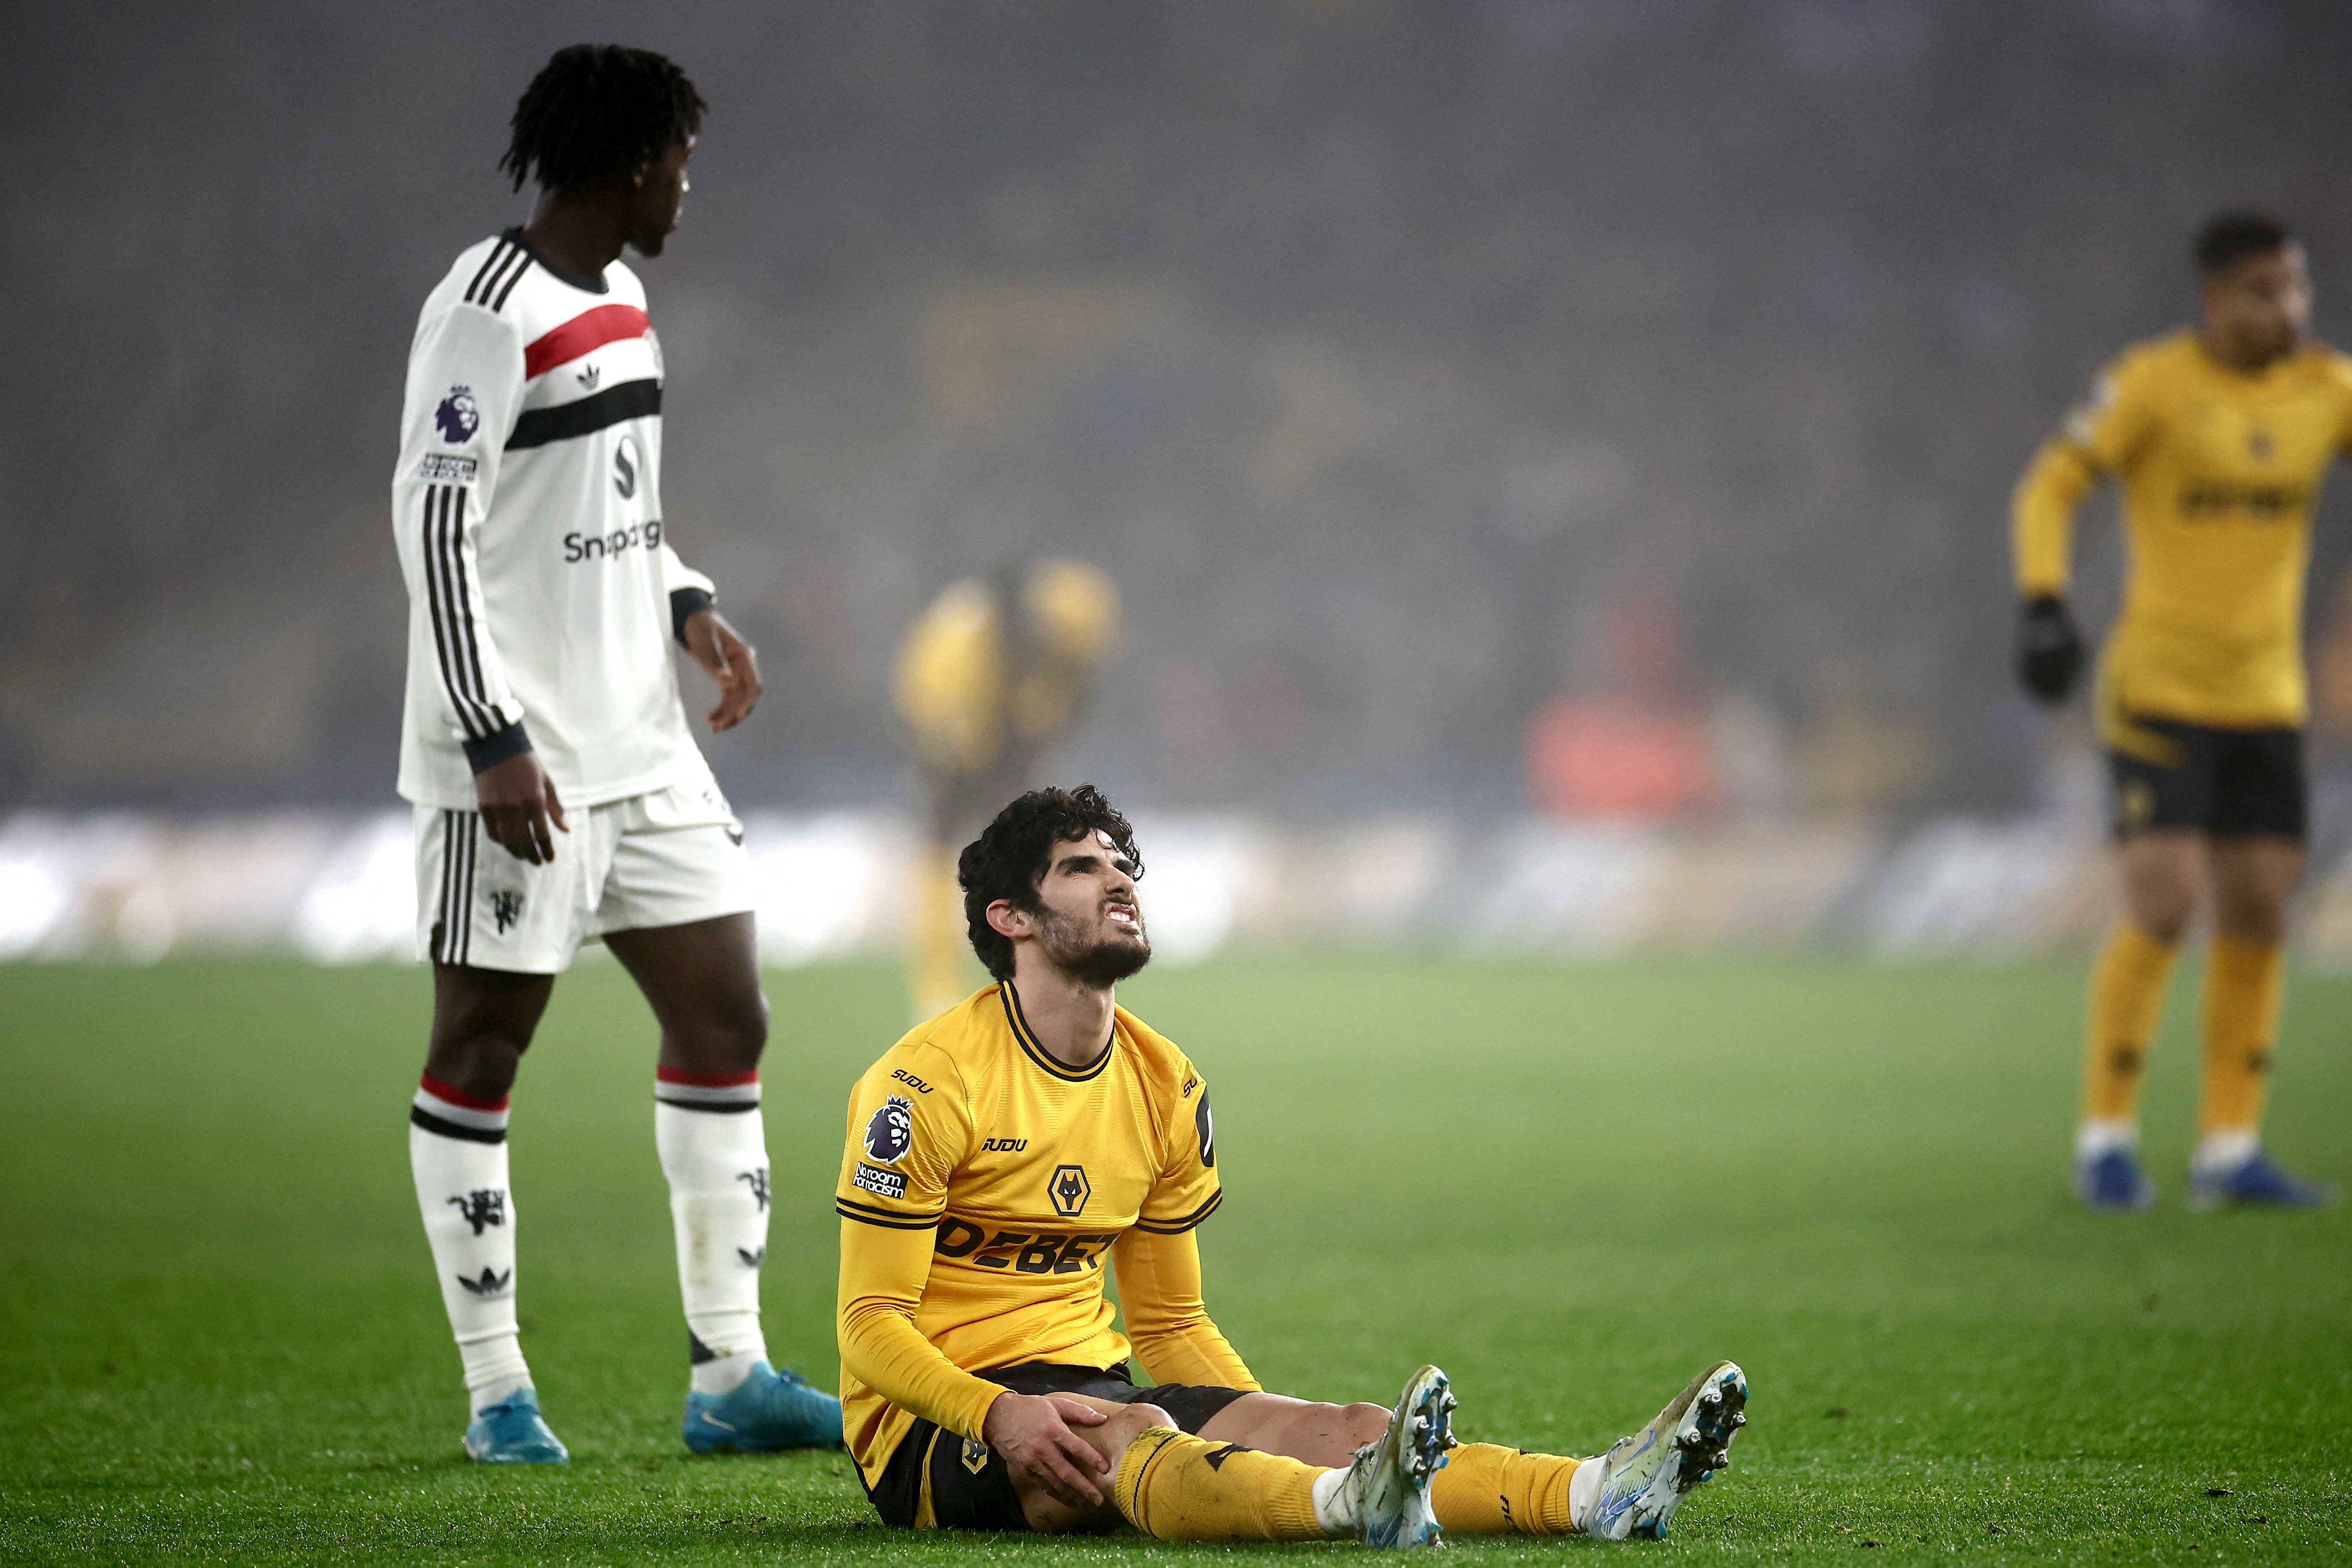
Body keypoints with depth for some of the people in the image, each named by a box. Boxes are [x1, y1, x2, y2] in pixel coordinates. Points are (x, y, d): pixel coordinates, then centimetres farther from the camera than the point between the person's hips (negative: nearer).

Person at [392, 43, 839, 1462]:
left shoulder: (619, 304, 14)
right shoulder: (491, 312, -14)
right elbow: (433, 523, -18)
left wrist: (687, 604, 10)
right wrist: (495, 740, -22)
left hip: (644, 746, 9)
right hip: (519, 765, -9)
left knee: (726, 1023, 7)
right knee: (483, 1048, 0)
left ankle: (730, 1374, 11)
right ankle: (498, 1390, 6)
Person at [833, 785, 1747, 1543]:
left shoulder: (1166, 1087, 11)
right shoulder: (930, 1081, -10)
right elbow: (872, 1321, -12)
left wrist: (1275, 1429, 0)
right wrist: (1002, 1415, -29)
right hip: (933, 1422, -6)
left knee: (1345, 1430, -20)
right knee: (1128, 1438, -39)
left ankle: (1600, 1493, -44)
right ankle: (1356, 1504, -70)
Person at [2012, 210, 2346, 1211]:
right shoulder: (2154, 384, -9)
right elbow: (2051, 488, -7)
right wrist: (2043, 603, -21)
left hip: (2268, 697, 5)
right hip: (2160, 691, -5)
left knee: (2258, 916, 4)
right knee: (2162, 910, -12)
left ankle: (2229, 1149, 13)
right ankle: (2106, 1138, 1)